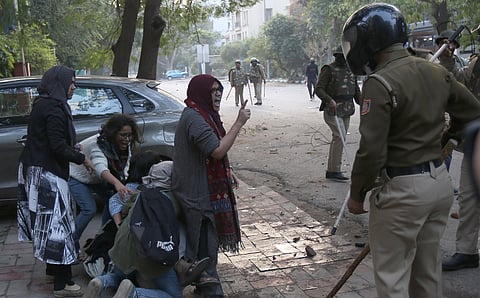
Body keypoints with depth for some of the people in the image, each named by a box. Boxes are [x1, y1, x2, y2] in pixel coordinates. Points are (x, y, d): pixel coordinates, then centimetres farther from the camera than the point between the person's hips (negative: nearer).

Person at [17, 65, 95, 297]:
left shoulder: (42, 104, 14)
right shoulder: (53, 107, -17)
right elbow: (58, 146, -21)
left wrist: (72, 148, 14)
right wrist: (82, 159, -10)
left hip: (34, 169, 10)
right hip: (47, 173, -10)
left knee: (47, 221, 18)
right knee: (56, 222, -8)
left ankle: (53, 267, 31)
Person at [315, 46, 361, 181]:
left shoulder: (351, 71, 15)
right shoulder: (328, 70, -6)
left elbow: (356, 90, 21)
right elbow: (318, 89, -11)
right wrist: (329, 100, -26)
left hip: (347, 110, 7)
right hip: (333, 109, -7)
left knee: (339, 139, 10)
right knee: (339, 137, -17)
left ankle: (332, 170, 18)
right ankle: (334, 170, -12)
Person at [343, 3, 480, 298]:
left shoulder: (380, 83, -19)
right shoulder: (437, 71, 4)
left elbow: (372, 151, -20)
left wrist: (357, 195, -6)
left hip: (401, 189, -8)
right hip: (441, 181, 8)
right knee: (428, 269, 19)